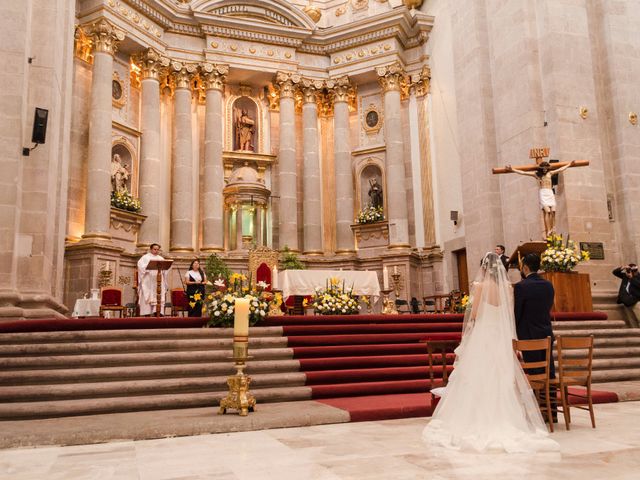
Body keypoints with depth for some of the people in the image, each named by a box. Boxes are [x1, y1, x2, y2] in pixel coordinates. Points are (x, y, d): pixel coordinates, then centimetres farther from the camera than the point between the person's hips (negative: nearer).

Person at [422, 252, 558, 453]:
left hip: (482, 336, -4)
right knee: (502, 380, 10)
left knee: (480, 380, 3)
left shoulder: (480, 285, -10)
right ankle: (505, 420, 13)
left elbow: (474, 314, -9)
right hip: (502, 337, 4)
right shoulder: (507, 286, 2)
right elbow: (510, 313, 6)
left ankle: (479, 422, 6)